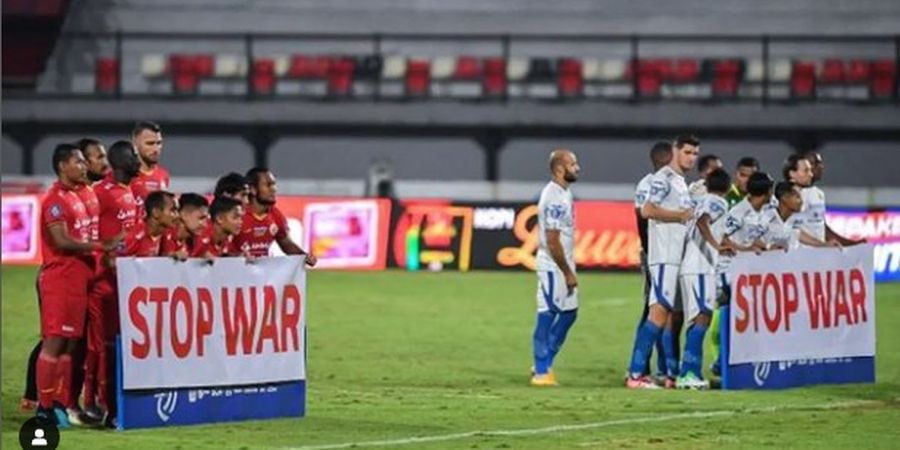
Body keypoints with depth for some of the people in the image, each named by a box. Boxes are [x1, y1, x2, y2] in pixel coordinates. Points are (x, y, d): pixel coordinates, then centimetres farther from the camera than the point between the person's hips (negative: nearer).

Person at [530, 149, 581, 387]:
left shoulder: (563, 193, 12)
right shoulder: (555, 199, -19)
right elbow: (552, 242, -21)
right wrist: (568, 273, -17)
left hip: (562, 264, 10)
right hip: (553, 266, -10)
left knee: (568, 312, 14)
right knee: (548, 316, -4)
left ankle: (544, 364, 20)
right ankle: (541, 372, 2)